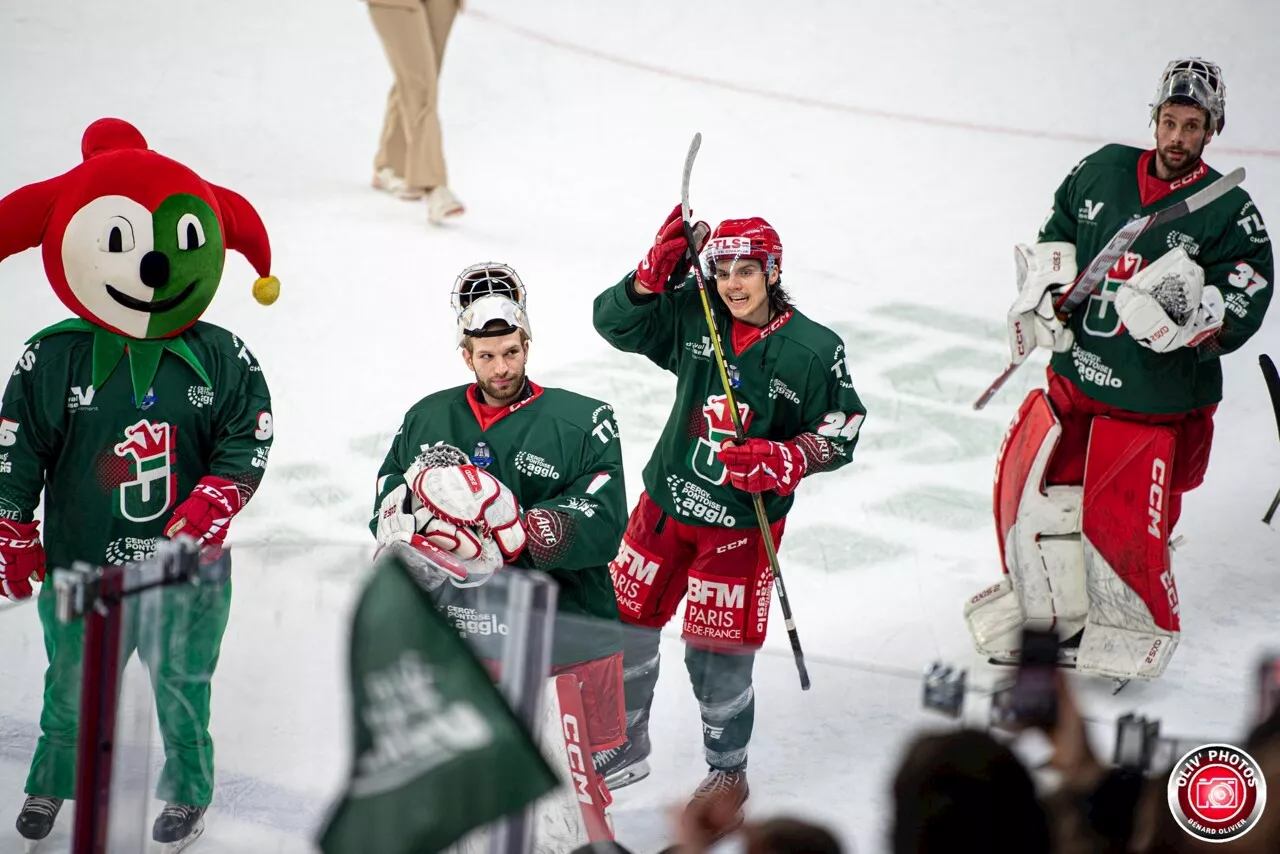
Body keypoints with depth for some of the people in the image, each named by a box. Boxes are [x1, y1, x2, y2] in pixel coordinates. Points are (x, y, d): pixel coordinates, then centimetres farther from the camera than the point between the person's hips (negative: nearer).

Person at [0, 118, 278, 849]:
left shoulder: (220, 358, -6)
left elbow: (247, 439, -1)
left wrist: (215, 501, -16)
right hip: (82, 570, 0)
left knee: (183, 688, 14)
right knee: (73, 688, 14)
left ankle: (189, 794, 36)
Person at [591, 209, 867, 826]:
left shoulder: (814, 350, -12)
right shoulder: (691, 318, -6)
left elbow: (841, 432, -6)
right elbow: (616, 321, -4)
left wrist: (784, 462, -23)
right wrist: (657, 271, -20)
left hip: (742, 525, -4)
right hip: (667, 502, 4)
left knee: (717, 655, 0)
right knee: (627, 624, 14)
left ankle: (729, 771, 24)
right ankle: (624, 752, 37)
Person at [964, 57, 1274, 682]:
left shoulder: (1230, 213, -9)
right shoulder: (1103, 170, 3)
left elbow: (1242, 309, -13)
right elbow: (1058, 231, 22)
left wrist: (1191, 306, -31)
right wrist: (1042, 294, 9)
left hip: (1152, 399, -5)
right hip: (1075, 371, 5)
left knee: (1121, 523, -7)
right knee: (1030, 484, 8)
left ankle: (1134, 631, 18)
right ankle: (1048, 615, 29)